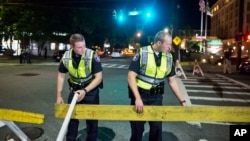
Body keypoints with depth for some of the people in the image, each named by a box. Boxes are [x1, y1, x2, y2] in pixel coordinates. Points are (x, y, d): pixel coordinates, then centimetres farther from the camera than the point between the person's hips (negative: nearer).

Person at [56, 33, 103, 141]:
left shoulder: (92, 56, -23)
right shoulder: (66, 57, -11)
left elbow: (99, 77, -19)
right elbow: (61, 75, 2)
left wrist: (85, 91, -27)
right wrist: (59, 95, 2)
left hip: (91, 90, -3)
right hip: (74, 89, 3)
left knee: (91, 119, 6)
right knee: (71, 117, 12)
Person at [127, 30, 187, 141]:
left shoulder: (169, 57, 2)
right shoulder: (142, 53, -12)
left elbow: (172, 81, 8)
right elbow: (131, 76, -16)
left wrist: (182, 101, 5)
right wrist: (138, 98, -24)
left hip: (156, 97, 4)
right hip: (139, 95, -3)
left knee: (157, 127, 13)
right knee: (137, 128, 11)